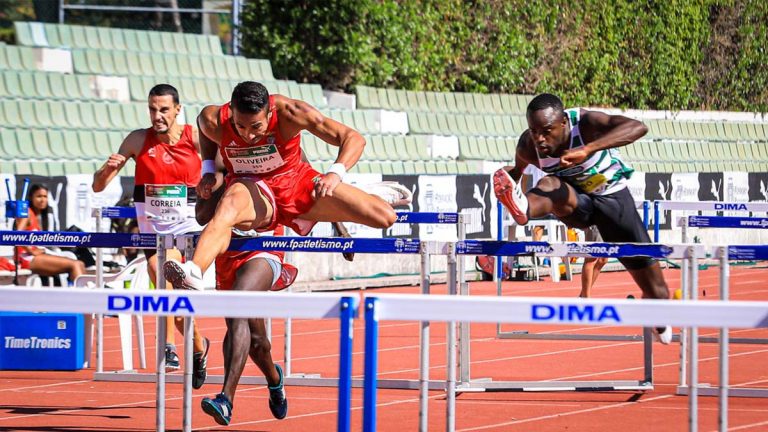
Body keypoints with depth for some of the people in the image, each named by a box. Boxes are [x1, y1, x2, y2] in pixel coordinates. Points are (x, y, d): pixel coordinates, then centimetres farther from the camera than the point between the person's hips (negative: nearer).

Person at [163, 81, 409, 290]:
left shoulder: (289, 113, -28)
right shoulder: (215, 120, -22)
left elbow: (353, 138, -25)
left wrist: (336, 173, -44)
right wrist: (208, 170, -5)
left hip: (296, 182, 1)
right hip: (252, 189, -1)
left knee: (386, 218, -8)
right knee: (230, 204, -42)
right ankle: (193, 274, -64)